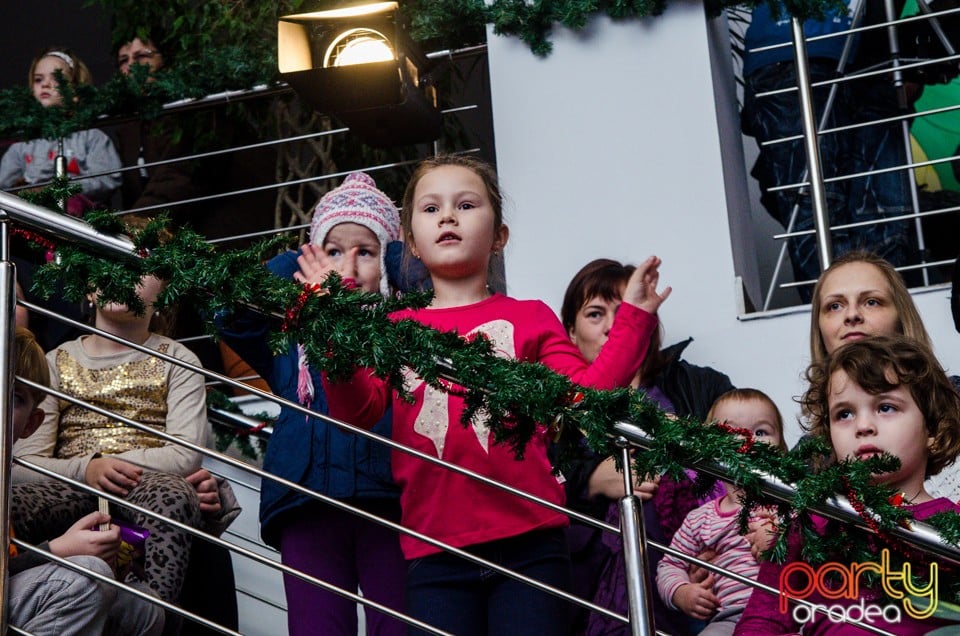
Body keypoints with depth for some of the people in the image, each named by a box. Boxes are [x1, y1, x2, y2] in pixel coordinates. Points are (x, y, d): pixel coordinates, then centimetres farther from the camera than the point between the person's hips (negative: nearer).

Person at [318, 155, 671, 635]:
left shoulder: (528, 318, 12)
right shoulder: (397, 329, 13)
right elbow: (358, 411, 0)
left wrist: (632, 318, -2)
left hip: (528, 543, -1)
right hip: (434, 551, 1)